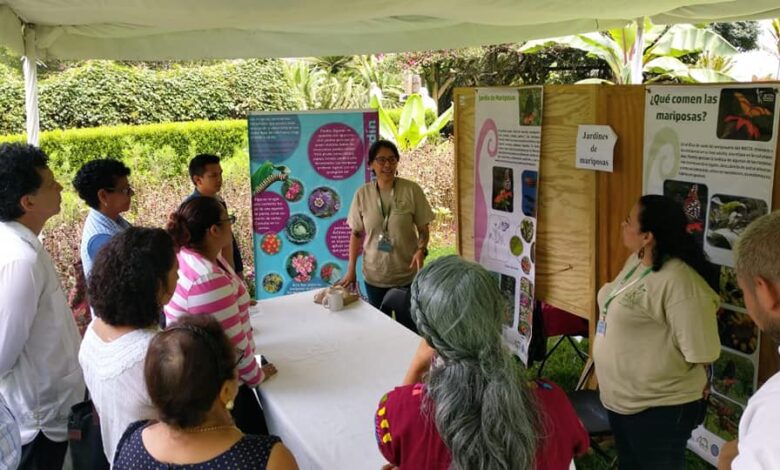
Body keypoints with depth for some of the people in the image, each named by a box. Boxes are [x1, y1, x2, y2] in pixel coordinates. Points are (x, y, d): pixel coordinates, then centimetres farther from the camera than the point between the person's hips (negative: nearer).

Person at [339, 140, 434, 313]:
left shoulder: (412, 190, -9)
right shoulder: (362, 194, -3)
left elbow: (423, 229, -2)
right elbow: (356, 234, 4)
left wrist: (421, 250, -22)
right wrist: (351, 270, 1)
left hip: (407, 275, -1)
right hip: (374, 276, 2)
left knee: (409, 323, 8)